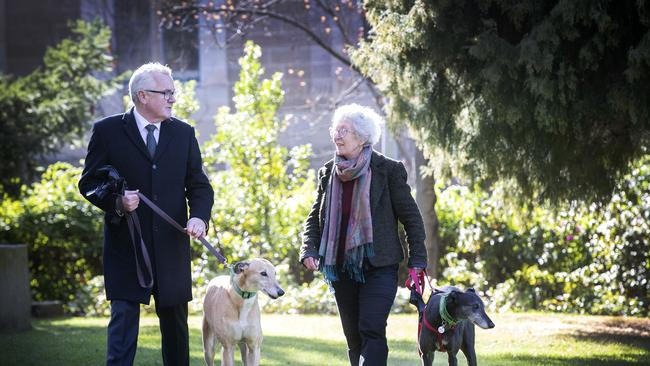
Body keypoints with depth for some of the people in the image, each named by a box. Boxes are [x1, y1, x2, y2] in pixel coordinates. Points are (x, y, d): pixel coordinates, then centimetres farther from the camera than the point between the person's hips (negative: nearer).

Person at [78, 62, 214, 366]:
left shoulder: (183, 133, 9)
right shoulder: (108, 131, -1)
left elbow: (199, 185, 9)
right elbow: (88, 183, 1)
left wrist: (199, 216, -11)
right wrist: (116, 202, -18)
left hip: (171, 245, 4)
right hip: (126, 246, -4)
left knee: (175, 324, 10)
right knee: (123, 320, -7)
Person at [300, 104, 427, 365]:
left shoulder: (388, 170, -5)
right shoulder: (328, 173, 9)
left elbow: (411, 217, -2)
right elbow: (315, 217, 16)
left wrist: (416, 262, -7)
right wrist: (309, 250, -2)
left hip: (379, 267, -5)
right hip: (341, 269, 5)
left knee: (371, 331, -17)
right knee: (354, 337, 9)